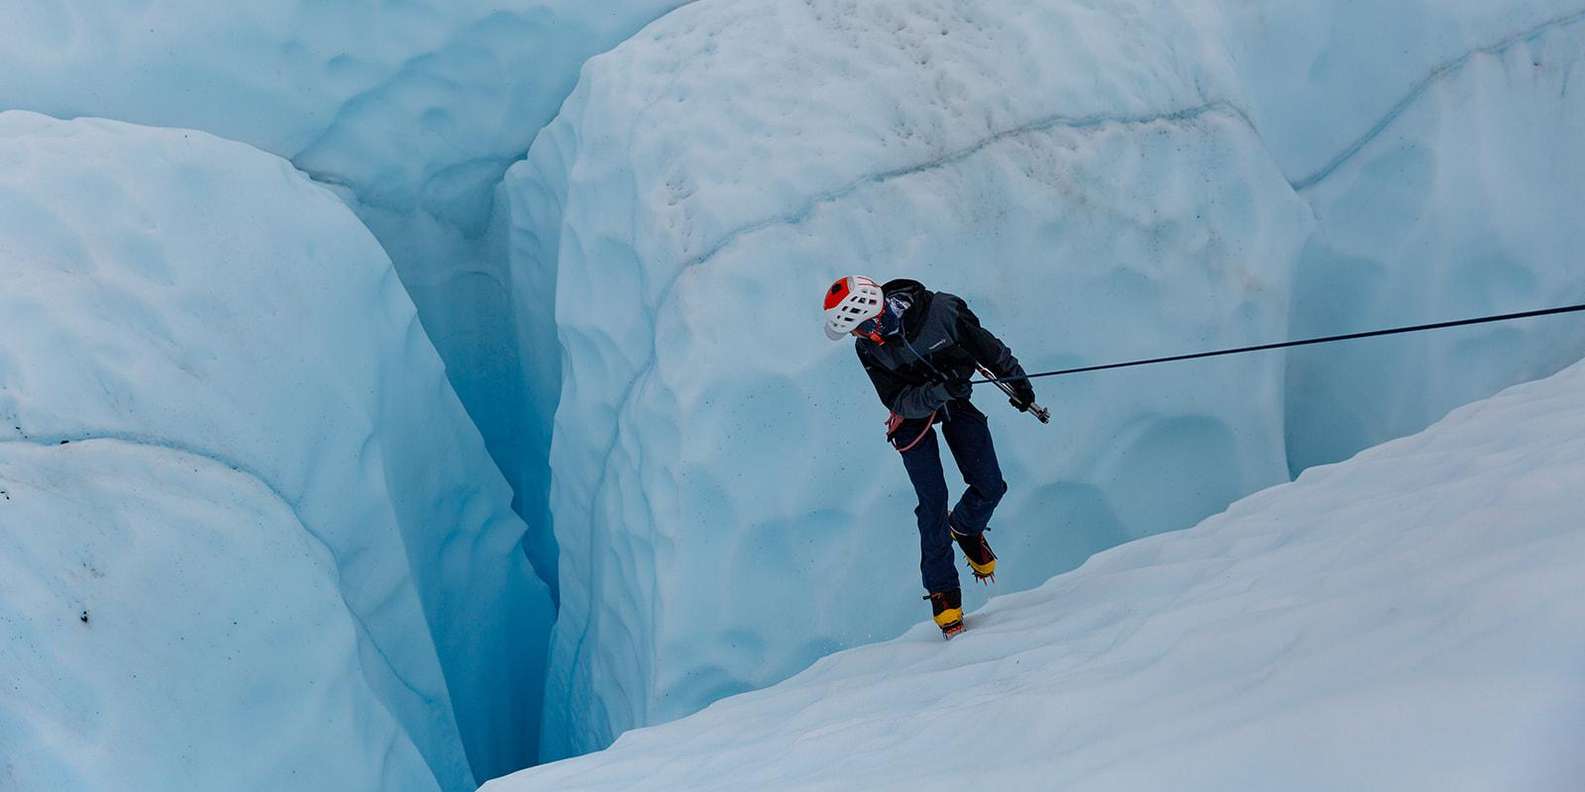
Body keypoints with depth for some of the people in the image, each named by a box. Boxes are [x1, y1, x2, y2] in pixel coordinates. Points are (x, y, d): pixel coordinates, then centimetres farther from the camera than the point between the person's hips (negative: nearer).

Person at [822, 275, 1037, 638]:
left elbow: (986, 346, -13)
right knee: (933, 500, -10)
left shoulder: (942, 311, -30)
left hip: (956, 402, 1)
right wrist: (936, 391, -42)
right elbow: (898, 401, -23)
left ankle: (965, 528, 30)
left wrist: (1016, 378, -1)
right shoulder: (869, 348, -23)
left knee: (989, 488, -5)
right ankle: (942, 591, 3)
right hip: (912, 413, -1)